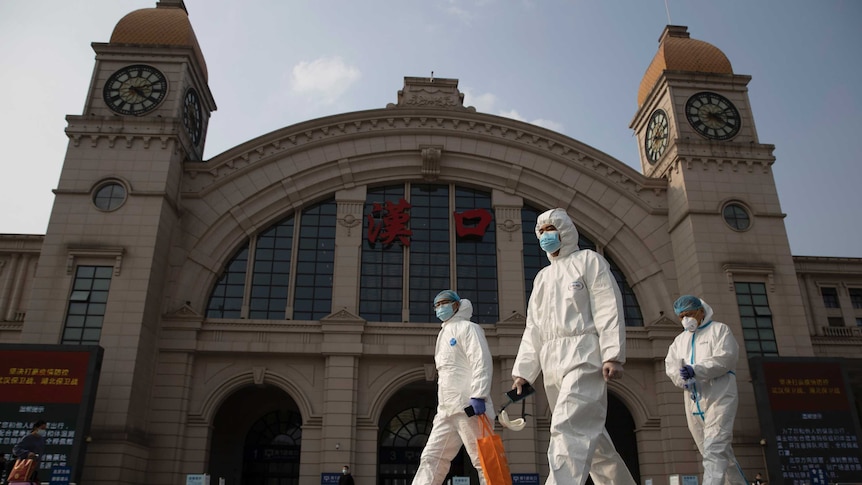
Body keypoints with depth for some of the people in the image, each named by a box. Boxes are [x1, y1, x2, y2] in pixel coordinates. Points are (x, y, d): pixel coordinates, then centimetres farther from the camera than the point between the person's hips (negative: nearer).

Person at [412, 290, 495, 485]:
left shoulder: (467, 328, 1)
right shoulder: (444, 335, 27)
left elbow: (481, 362, -12)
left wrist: (478, 396, -23)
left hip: (469, 407, -9)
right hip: (446, 410, 9)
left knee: (483, 460, -7)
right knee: (431, 459, 3)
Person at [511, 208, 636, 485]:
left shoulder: (588, 260, 7)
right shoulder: (542, 277, 24)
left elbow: (608, 309, -5)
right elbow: (533, 329, 19)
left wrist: (613, 355, -17)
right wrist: (523, 371, 10)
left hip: (584, 356, -7)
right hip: (552, 364, 7)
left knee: (569, 427, -19)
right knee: (588, 432, 9)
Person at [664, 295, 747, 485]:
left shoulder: (719, 329, 6)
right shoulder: (680, 339, 21)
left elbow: (726, 357, -10)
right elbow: (670, 364, 8)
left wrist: (695, 371, -21)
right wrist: (682, 379, -14)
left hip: (719, 399, -6)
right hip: (693, 403, 6)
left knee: (714, 450, -19)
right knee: (722, 452, 11)